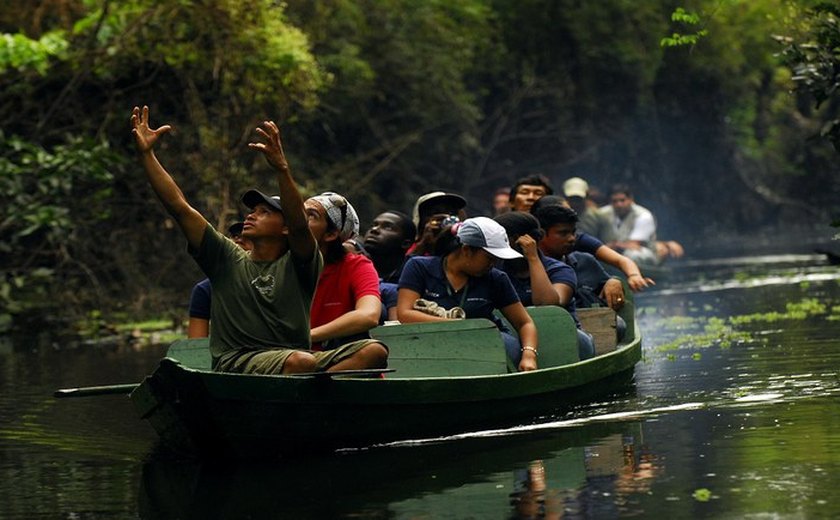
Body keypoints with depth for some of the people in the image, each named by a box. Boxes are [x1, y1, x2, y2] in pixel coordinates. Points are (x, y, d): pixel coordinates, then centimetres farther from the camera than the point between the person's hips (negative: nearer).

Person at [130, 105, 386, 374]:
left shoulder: (298, 265, 13)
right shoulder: (227, 259, 19)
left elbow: (299, 224, -9)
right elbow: (178, 206, 14)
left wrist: (282, 168, -25)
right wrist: (146, 153, 7)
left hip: (295, 358, 2)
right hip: (235, 363, -2)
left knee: (374, 352, -25)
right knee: (301, 361, -36)